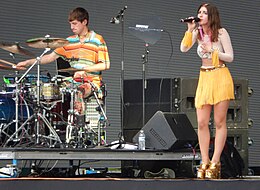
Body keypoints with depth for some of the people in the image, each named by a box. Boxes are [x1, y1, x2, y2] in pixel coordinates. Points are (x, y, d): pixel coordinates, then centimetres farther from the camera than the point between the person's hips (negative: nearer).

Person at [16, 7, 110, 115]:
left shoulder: (97, 40, -2)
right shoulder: (69, 41, 13)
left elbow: (105, 65, -6)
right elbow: (51, 57, 10)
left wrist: (84, 69, -16)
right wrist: (28, 62, 0)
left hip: (91, 81, -5)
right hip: (73, 81, 5)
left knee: (77, 93, -36)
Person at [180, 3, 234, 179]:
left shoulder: (221, 32, -7)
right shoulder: (197, 32, 5)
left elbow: (230, 57, -6)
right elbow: (184, 49, -7)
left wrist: (212, 50, -16)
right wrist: (190, 30, -14)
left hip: (221, 77, -5)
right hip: (204, 78, 5)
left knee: (220, 122, -2)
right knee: (202, 123, -1)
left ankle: (215, 163, 0)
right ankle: (205, 163, 4)